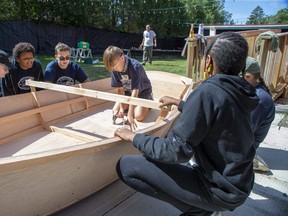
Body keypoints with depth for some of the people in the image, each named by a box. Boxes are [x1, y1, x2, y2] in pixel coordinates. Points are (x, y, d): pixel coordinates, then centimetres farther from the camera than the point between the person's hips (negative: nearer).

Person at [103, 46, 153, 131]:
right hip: (128, 92, 5)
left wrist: (130, 116, -40)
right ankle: (132, 104, 16)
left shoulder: (135, 67, -35)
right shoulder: (115, 69, -18)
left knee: (139, 116, -25)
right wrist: (122, 108, -22)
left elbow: (135, 92, -37)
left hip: (143, 91, -5)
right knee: (115, 111, -9)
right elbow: (120, 89, -13)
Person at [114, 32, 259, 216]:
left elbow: (176, 150, -26)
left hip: (220, 190, -8)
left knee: (126, 166, -13)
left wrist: (134, 137, -12)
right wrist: (178, 103, 24)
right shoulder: (239, 91, -2)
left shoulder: (208, 92, -26)